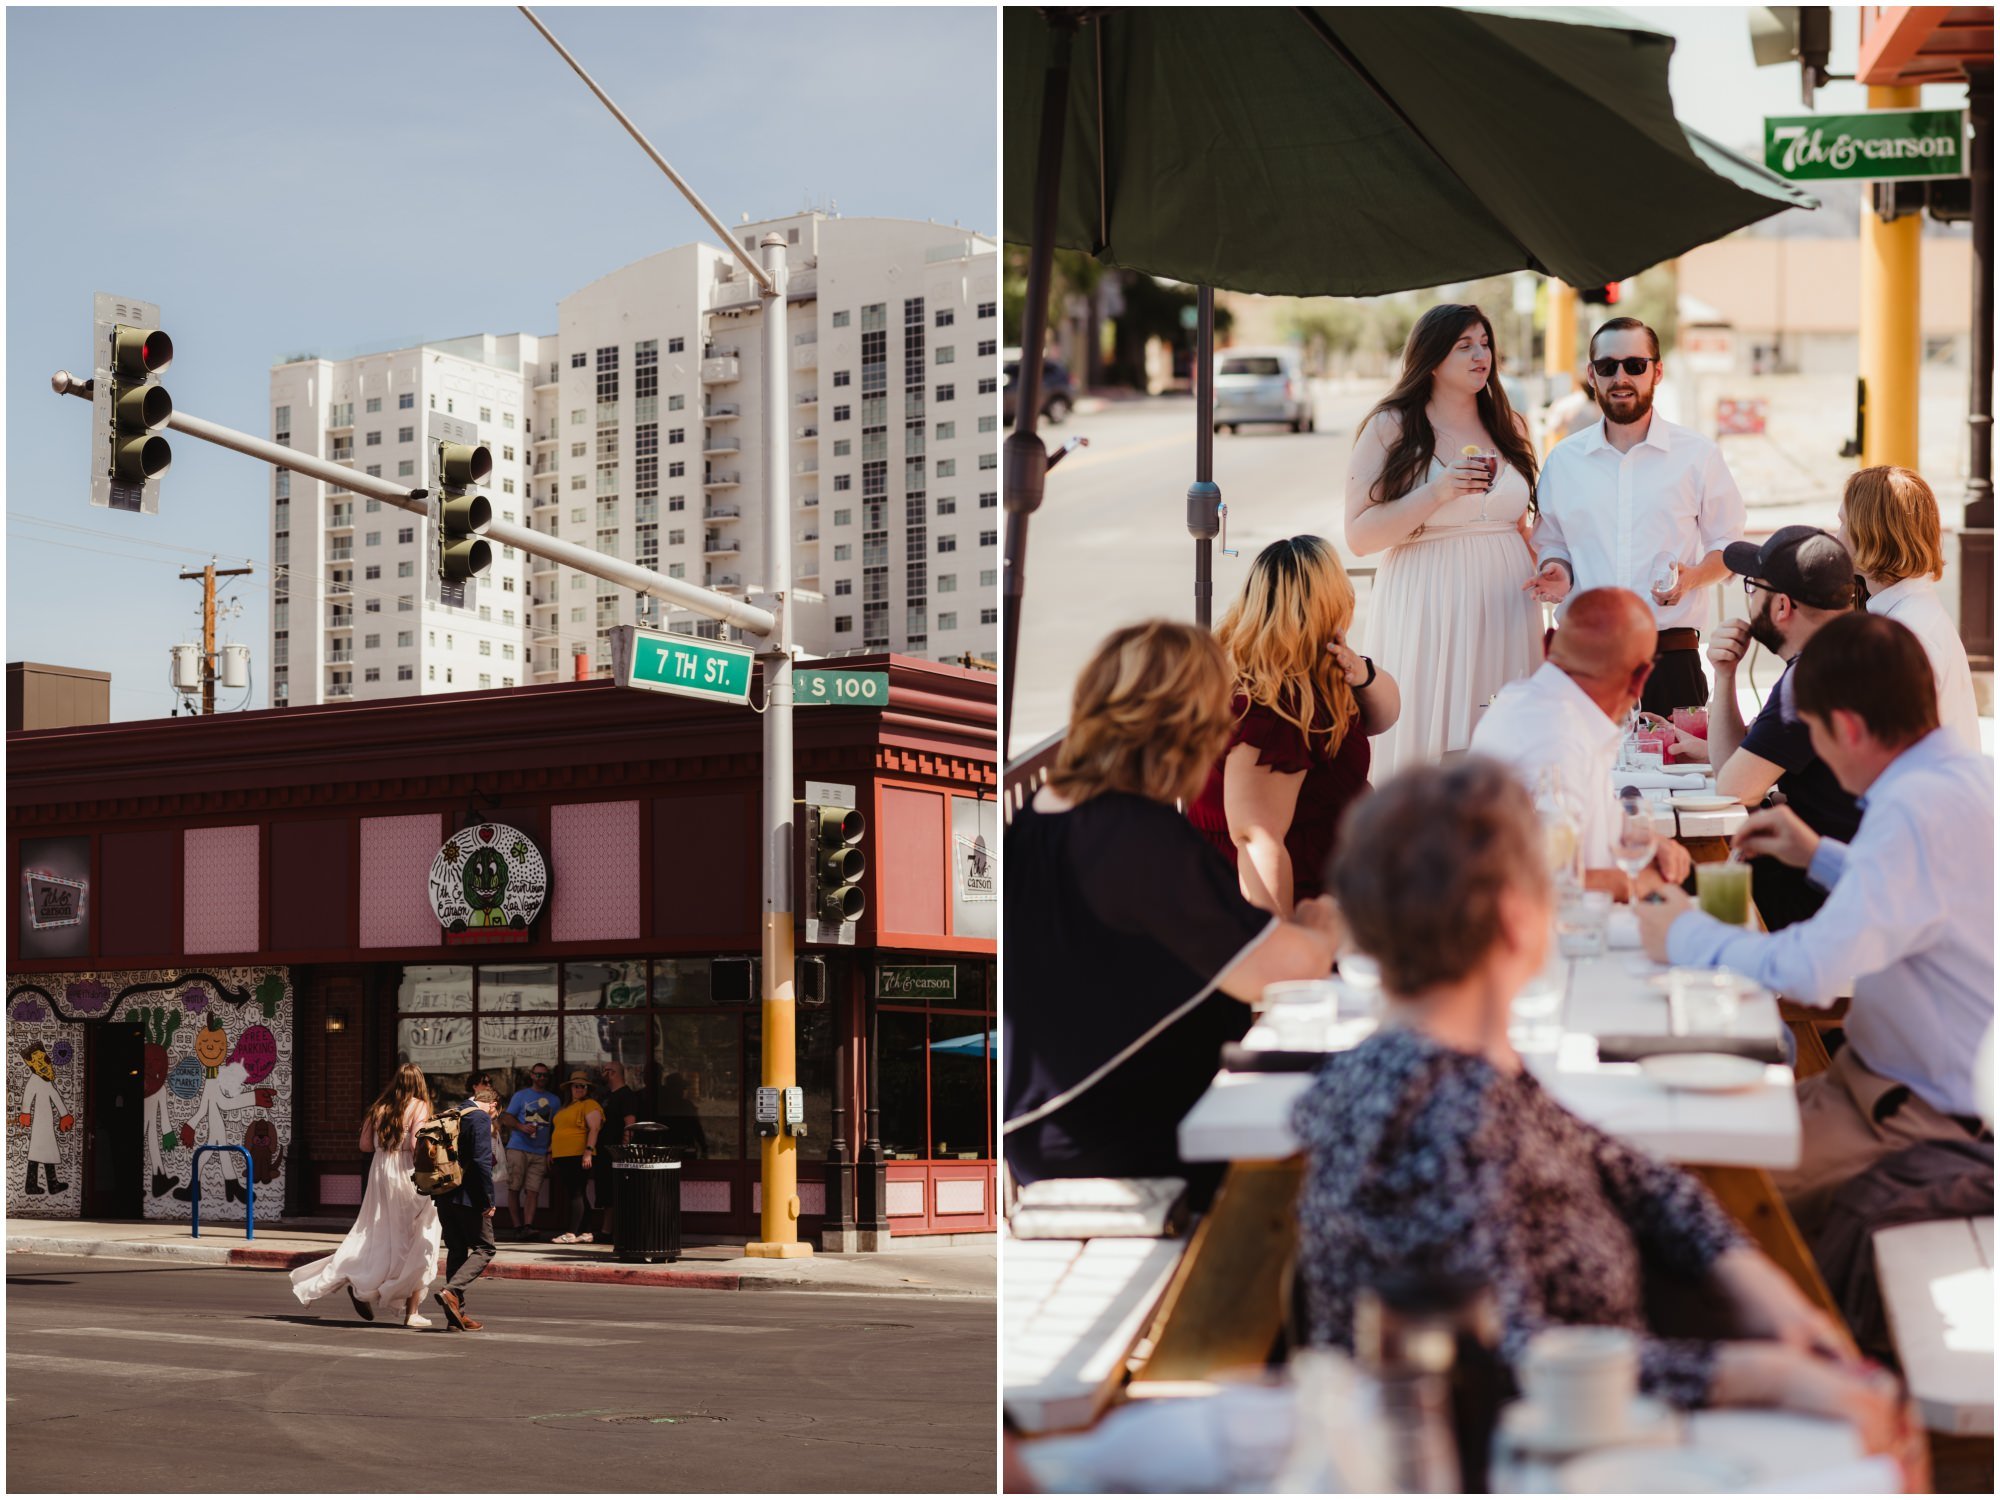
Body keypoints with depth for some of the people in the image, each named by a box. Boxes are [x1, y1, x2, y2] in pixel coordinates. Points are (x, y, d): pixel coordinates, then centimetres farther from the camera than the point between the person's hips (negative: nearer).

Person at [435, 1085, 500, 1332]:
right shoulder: (481, 1118, -10)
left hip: (445, 1197, 8)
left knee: (456, 1251, 12)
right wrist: (488, 1199, -16)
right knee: (484, 1248, 1)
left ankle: (456, 1313, 12)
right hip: (468, 1196, -8)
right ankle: (452, 1291, -18)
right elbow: (482, 1160, -18)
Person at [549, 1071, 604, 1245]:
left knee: (575, 1193, -11)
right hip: (562, 1157, 10)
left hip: (578, 1157, -10)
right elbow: (558, 1131, 28)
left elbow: (594, 1129, -16)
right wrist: (551, 1152, 25)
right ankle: (584, 1232, 12)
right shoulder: (566, 1107, 22)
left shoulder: (590, 1105, -6)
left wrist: (588, 1152, -24)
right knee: (563, 1196, 9)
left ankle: (572, 1233, -13)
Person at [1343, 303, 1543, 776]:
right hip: (1426, 608, -4)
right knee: (1427, 742, -7)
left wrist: (1538, 610, 15)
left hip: (1503, 609, 4)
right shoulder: (1391, 427, 0)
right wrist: (1436, 493, -17)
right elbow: (1360, 537, -8)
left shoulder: (1510, 429, 13)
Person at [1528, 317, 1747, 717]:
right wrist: (1558, 573, -2)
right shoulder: (1563, 460, 10)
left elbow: (1728, 547, 11)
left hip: (1670, 658, -1)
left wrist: (1690, 578, -9)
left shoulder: (1696, 455, 5)